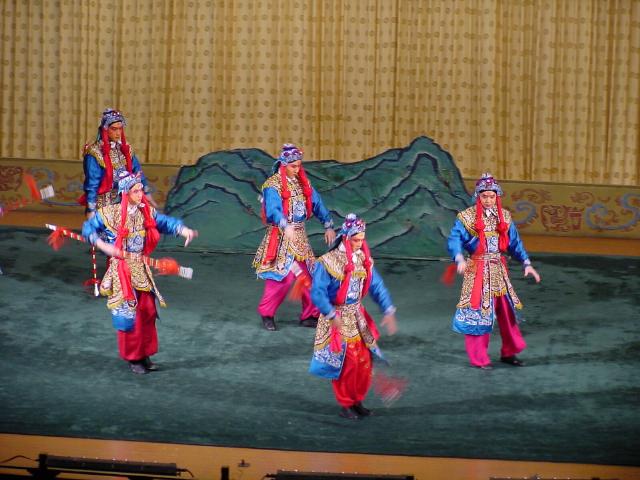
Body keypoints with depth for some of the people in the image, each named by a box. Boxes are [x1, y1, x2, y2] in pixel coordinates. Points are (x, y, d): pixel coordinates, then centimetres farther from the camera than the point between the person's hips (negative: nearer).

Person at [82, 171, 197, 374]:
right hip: (122, 269, -5)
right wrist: (104, 246, -17)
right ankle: (132, 358, 13)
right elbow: (87, 228, -3)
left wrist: (183, 230, -23)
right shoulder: (110, 213, -11)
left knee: (147, 311, 7)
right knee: (128, 314, -1)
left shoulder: (146, 212, 1)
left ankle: (145, 355, 21)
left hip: (141, 269, 5)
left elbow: (165, 222, -3)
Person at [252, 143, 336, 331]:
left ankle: (310, 315, 16)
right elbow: (273, 209, -28)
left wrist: (328, 226, 2)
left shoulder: (302, 183, 9)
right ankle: (267, 313, 5)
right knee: (282, 275, -11)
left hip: (300, 236, 7)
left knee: (310, 275, 5)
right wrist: (286, 226, -44)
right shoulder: (273, 185, -13)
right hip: (281, 237, -7)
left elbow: (317, 204, 12)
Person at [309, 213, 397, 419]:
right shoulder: (328, 261, -17)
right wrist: (332, 315, -27)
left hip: (358, 318, 6)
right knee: (344, 363, -2)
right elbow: (317, 292, -20)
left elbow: (377, 286, 6)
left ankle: (357, 401, 24)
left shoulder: (363, 259, 2)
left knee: (364, 362, 7)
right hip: (338, 320, -6)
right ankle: (345, 404, 14)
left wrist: (388, 311, -3)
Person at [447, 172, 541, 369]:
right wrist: (459, 259, -37)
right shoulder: (467, 217, -9)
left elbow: (514, 243, 13)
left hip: (499, 270, 5)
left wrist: (526, 264, 5)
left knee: (507, 311, 10)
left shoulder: (504, 217, 6)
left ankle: (509, 353, 25)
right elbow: (454, 240, -19)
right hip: (477, 270, -5)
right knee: (477, 313, -3)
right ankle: (479, 358, 7)